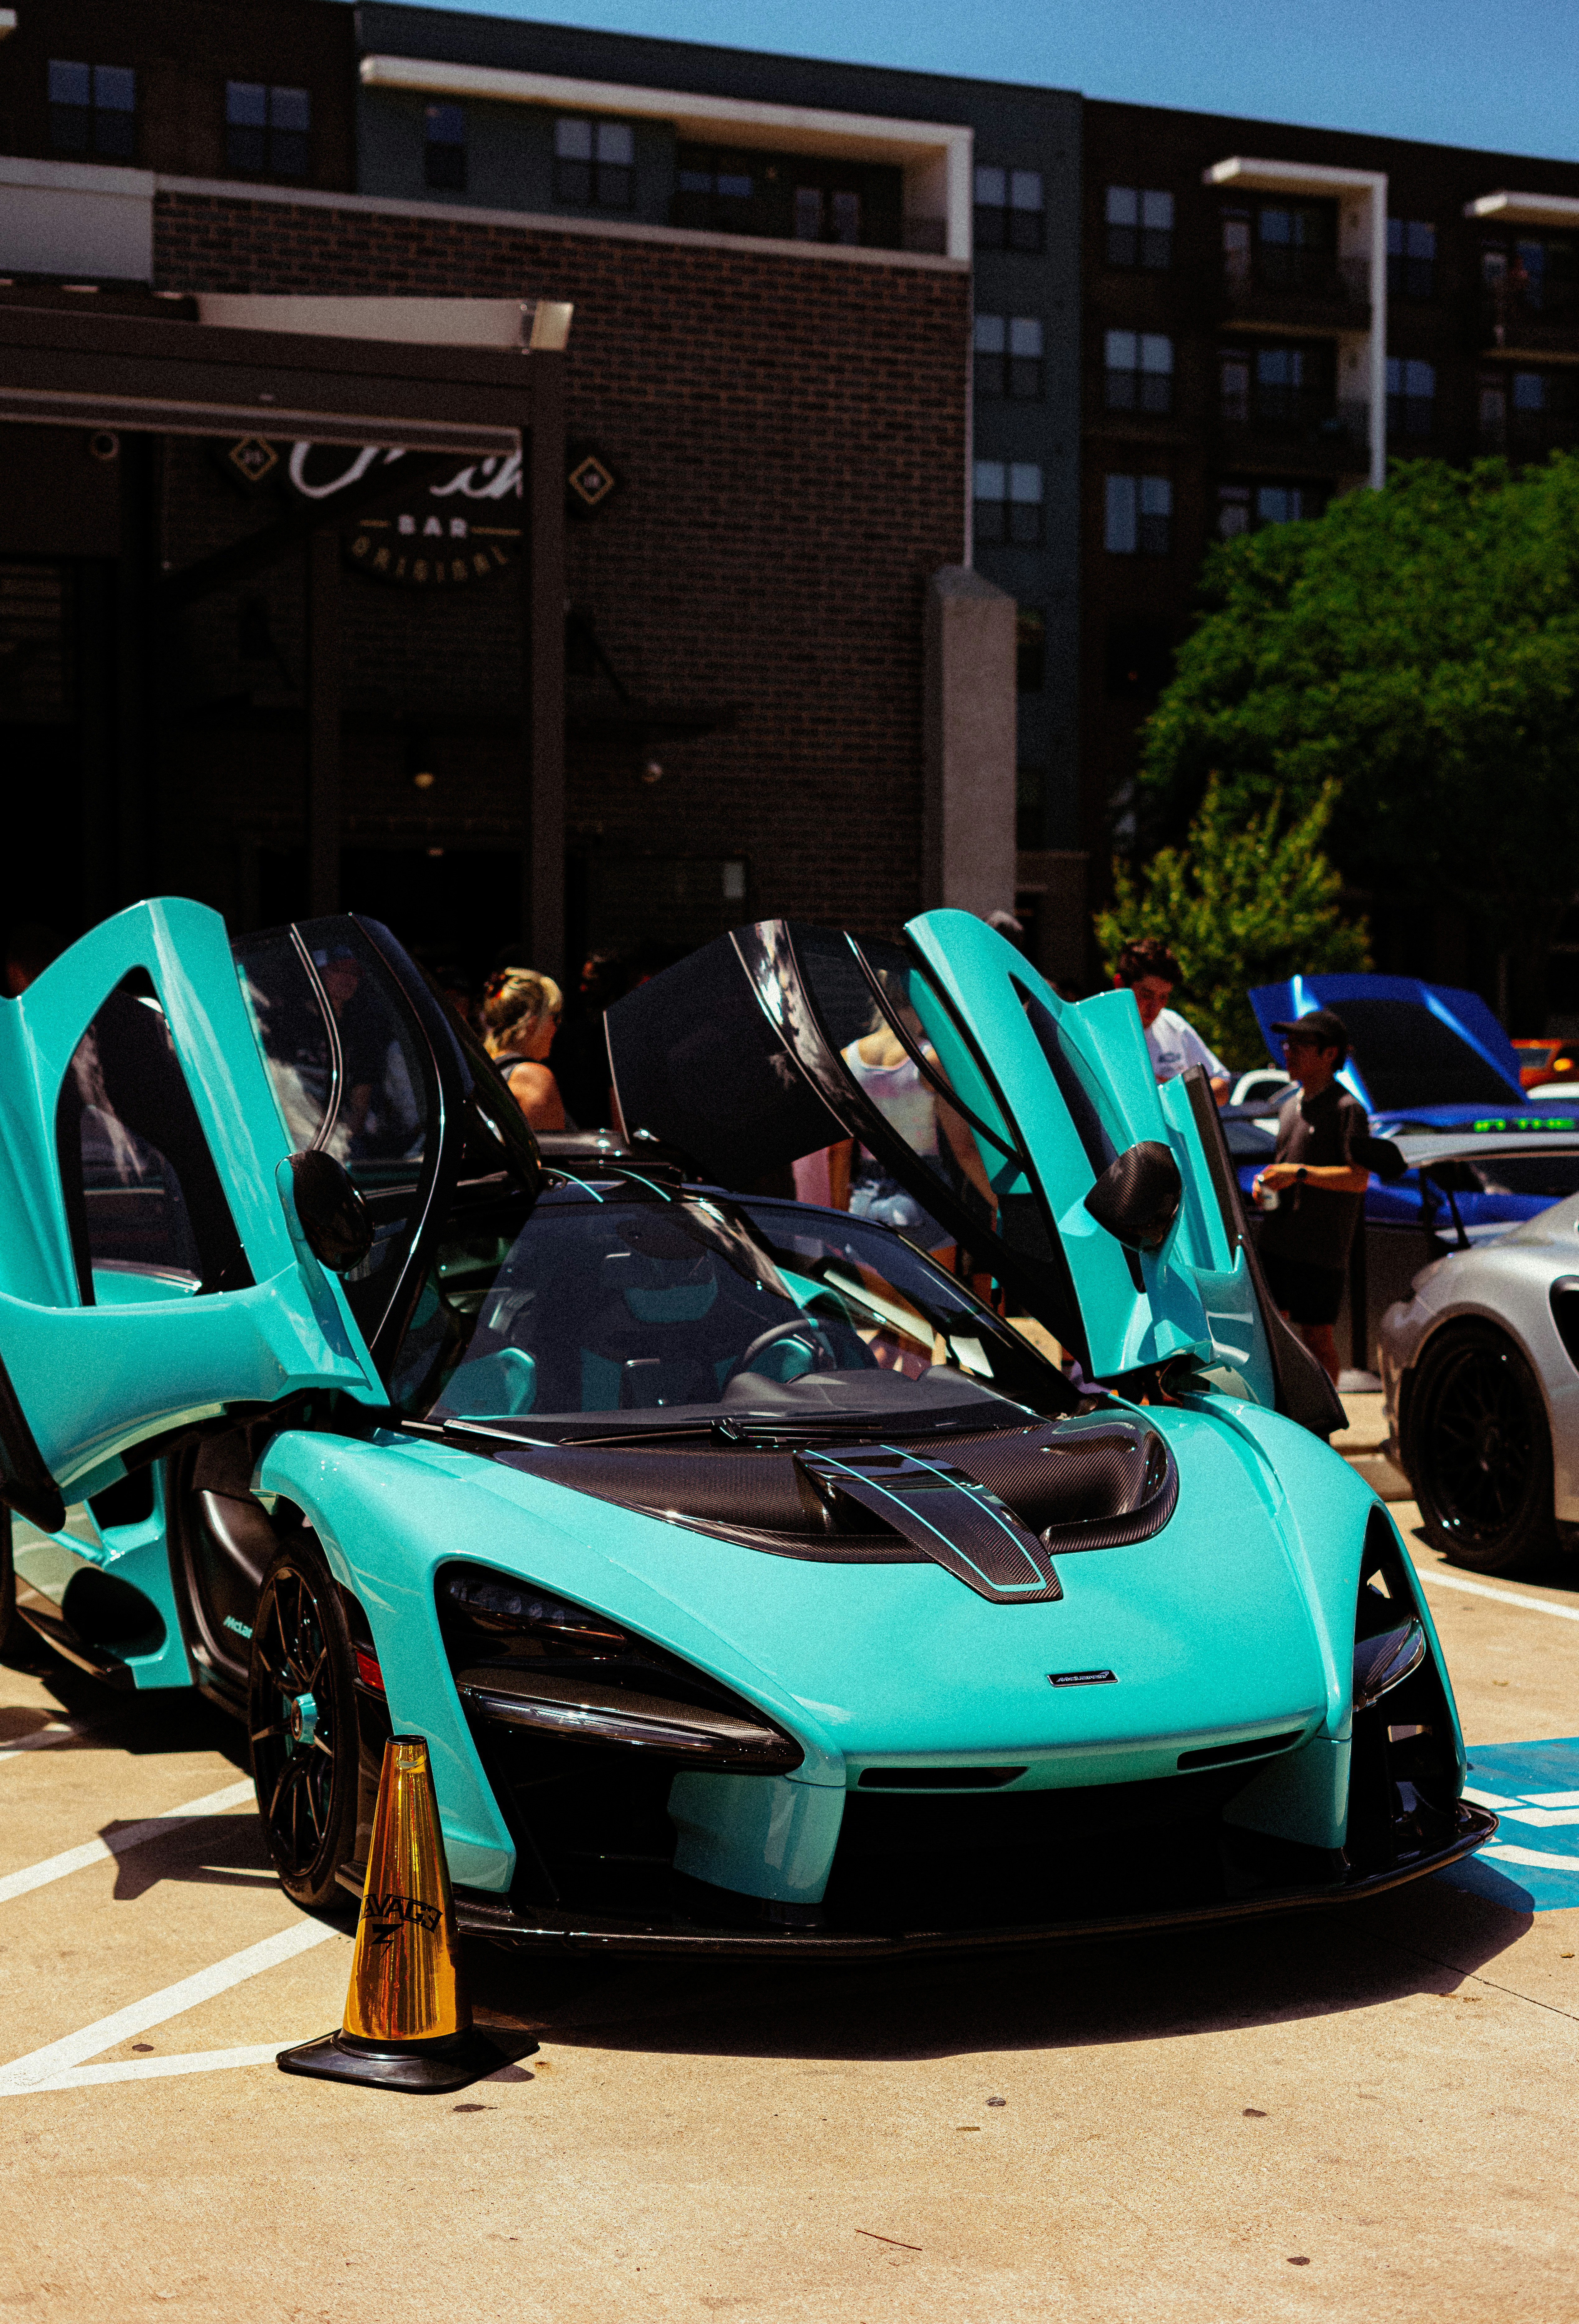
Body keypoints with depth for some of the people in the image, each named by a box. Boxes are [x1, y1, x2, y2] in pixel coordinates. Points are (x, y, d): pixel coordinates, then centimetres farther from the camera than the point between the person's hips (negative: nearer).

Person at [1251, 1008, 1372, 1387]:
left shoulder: (1347, 1109, -9)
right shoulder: (1291, 1106, 17)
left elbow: (1358, 1179, -17)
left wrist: (1299, 1173, -23)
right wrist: (1266, 1180, 6)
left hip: (1321, 1247, -7)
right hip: (1276, 1241, 7)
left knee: (1316, 1335, -2)